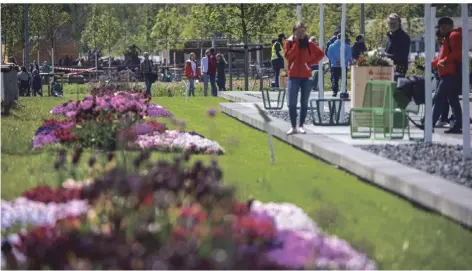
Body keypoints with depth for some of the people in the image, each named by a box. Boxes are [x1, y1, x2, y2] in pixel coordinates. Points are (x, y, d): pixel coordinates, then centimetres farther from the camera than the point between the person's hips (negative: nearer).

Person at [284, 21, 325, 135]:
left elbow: (321, 54, 9)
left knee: (304, 103, 5)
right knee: (292, 104, -5)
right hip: (293, 77, -1)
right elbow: (288, 55, -13)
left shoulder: (309, 43, 3)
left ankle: (301, 126, 12)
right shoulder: (289, 42, 2)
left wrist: (311, 62, -4)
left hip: (306, 77, 1)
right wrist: (296, 43, -13)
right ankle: (293, 127, 1)